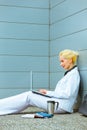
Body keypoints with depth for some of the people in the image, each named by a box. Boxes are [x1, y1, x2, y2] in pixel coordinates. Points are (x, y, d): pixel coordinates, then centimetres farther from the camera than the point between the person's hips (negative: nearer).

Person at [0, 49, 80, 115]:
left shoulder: (73, 74, -9)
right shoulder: (69, 73, 20)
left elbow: (67, 94, -18)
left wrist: (49, 93, -11)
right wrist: (48, 92, 5)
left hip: (62, 106, -8)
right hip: (59, 102, 8)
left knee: (28, 96, -12)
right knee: (29, 94, -3)